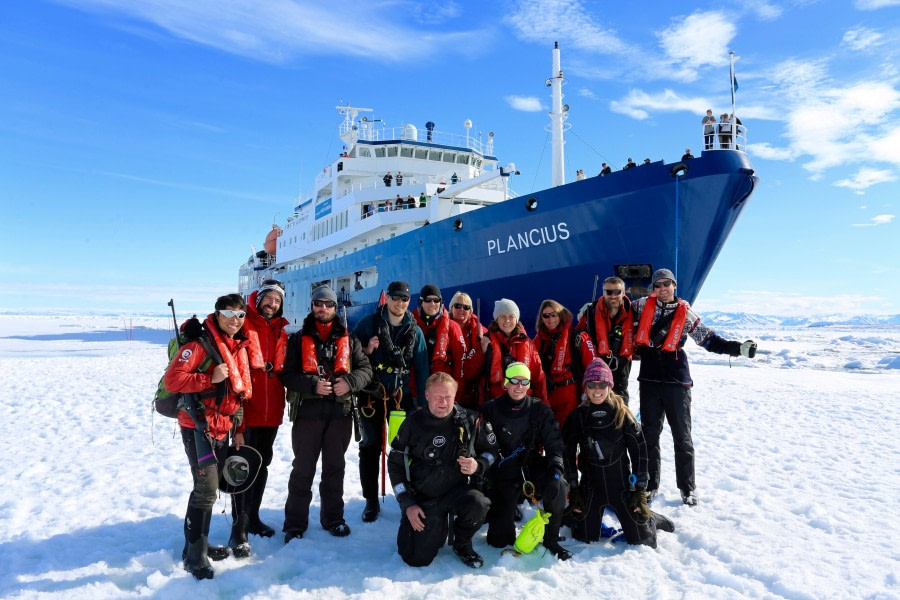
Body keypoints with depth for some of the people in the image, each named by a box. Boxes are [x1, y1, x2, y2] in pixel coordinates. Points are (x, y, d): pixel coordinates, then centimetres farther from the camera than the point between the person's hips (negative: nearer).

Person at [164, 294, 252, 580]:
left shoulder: (239, 347, 10)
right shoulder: (200, 342, -12)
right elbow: (172, 379, -18)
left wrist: (239, 429, 15)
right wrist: (210, 378, -26)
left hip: (224, 429, 8)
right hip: (198, 426, -8)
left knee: (210, 486, 15)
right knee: (207, 488, -9)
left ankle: (199, 543, 30)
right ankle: (195, 554, 4)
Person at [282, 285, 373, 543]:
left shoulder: (348, 340, 10)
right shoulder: (298, 339, 4)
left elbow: (365, 368, 5)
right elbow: (288, 374, -4)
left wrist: (349, 382, -14)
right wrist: (313, 385, -19)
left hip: (340, 412, 2)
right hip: (307, 412, -2)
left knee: (335, 467, 13)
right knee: (303, 469, 6)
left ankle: (333, 518, 27)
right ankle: (295, 523, 17)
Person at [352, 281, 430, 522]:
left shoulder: (415, 331, 4)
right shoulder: (368, 324, -1)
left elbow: (422, 369, 4)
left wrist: (422, 403, 0)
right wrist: (366, 350, -19)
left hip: (401, 396, 1)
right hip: (371, 394, -1)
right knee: (370, 447, 5)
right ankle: (371, 501, 17)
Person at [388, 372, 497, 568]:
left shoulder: (469, 420, -8)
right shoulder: (413, 423, -8)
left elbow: (491, 449, 6)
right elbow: (395, 464, -1)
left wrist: (478, 465, -17)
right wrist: (407, 504, -6)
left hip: (458, 489, 0)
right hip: (423, 497, 0)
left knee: (478, 505, -34)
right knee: (417, 559, -6)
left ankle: (462, 544, 0)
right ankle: (437, 528, 28)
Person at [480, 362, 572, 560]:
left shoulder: (540, 410, -2)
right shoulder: (490, 410, -7)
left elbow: (554, 444, -7)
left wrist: (556, 469, -24)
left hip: (532, 468, 1)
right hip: (502, 475, -1)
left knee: (558, 486, -32)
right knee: (500, 540, -3)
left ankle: (551, 539, -9)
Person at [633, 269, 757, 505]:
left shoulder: (685, 313, 0)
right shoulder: (643, 305, 3)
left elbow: (709, 340, 3)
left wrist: (738, 348, -7)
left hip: (676, 381, -1)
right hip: (649, 379, 1)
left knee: (682, 437, 5)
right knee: (649, 435, 10)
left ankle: (687, 488, 18)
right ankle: (650, 484, 22)